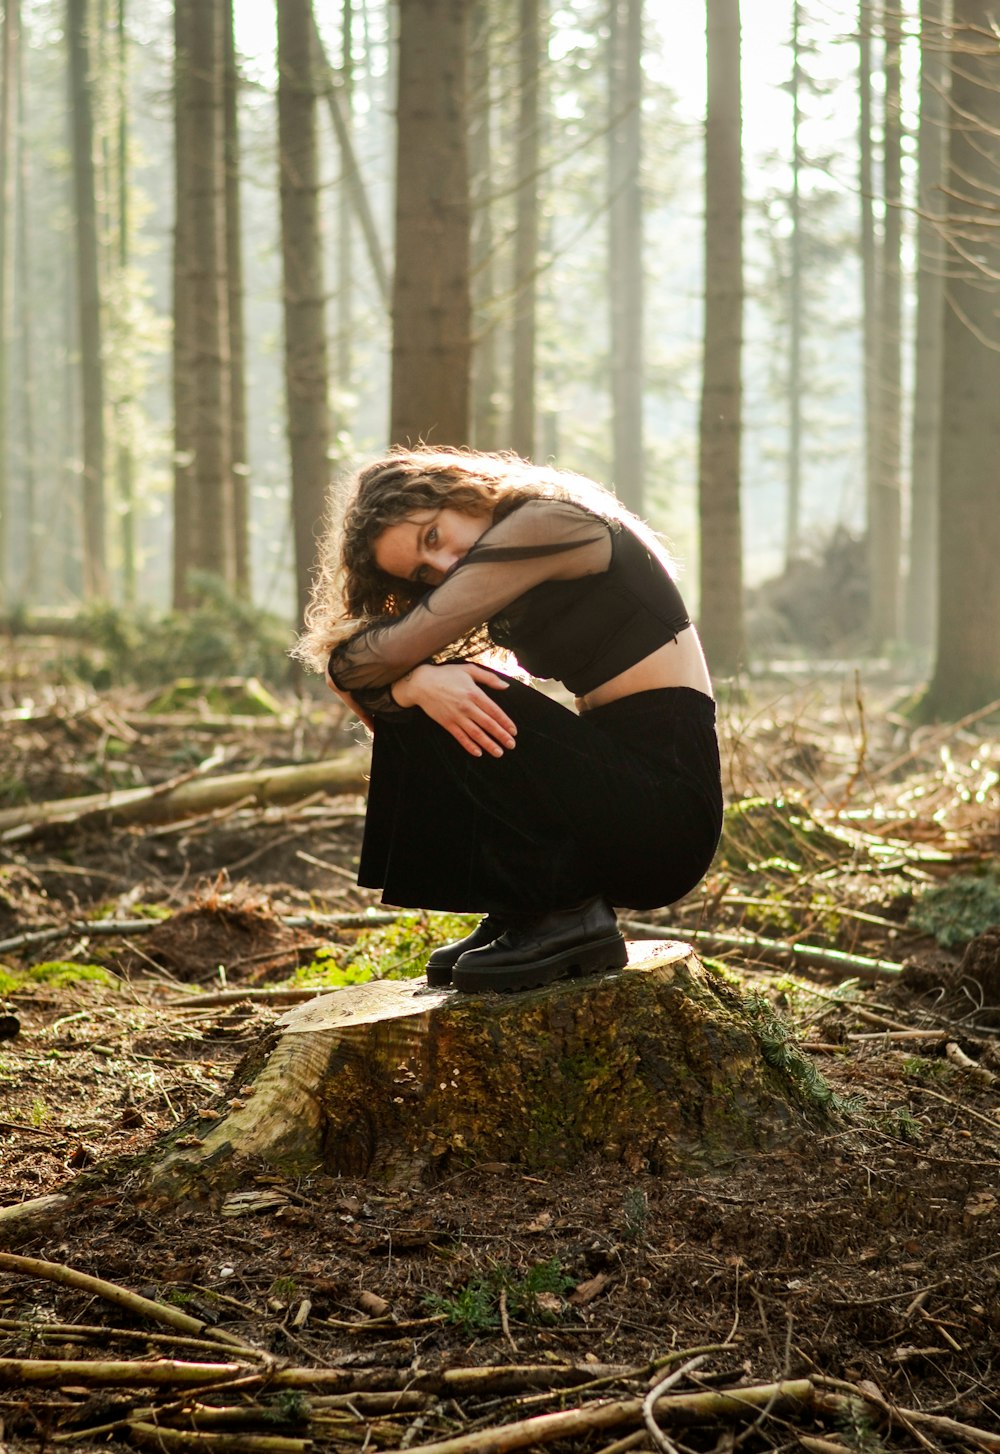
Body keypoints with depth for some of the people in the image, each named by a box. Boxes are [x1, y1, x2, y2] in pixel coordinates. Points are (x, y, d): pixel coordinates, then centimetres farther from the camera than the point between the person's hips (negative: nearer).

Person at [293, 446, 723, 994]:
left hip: (666, 795, -9)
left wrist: (348, 662, -4)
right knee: (417, 706, 2)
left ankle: (566, 920, -12)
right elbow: (369, 679, 0)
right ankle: (515, 917, 4)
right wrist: (410, 684, -19)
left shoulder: (544, 523, -11)